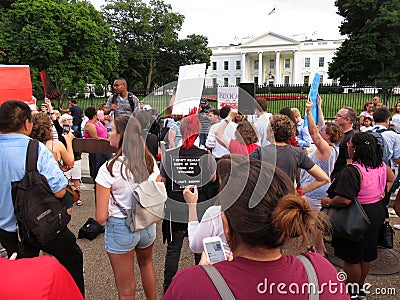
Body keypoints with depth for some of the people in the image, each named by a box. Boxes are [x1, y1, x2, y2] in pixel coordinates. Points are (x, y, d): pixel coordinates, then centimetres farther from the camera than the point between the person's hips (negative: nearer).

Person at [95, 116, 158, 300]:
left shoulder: (108, 168, -21)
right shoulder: (150, 162, -8)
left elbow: (101, 218, -18)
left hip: (120, 228, -5)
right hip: (148, 225, 5)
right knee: (146, 262, 36)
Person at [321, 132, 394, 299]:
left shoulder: (352, 170, -29)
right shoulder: (381, 165, -2)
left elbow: (344, 200, -34)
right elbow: (391, 178, 19)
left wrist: (328, 202, -17)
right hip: (377, 212, 9)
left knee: (352, 257, 9)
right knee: (367, 254, 22)